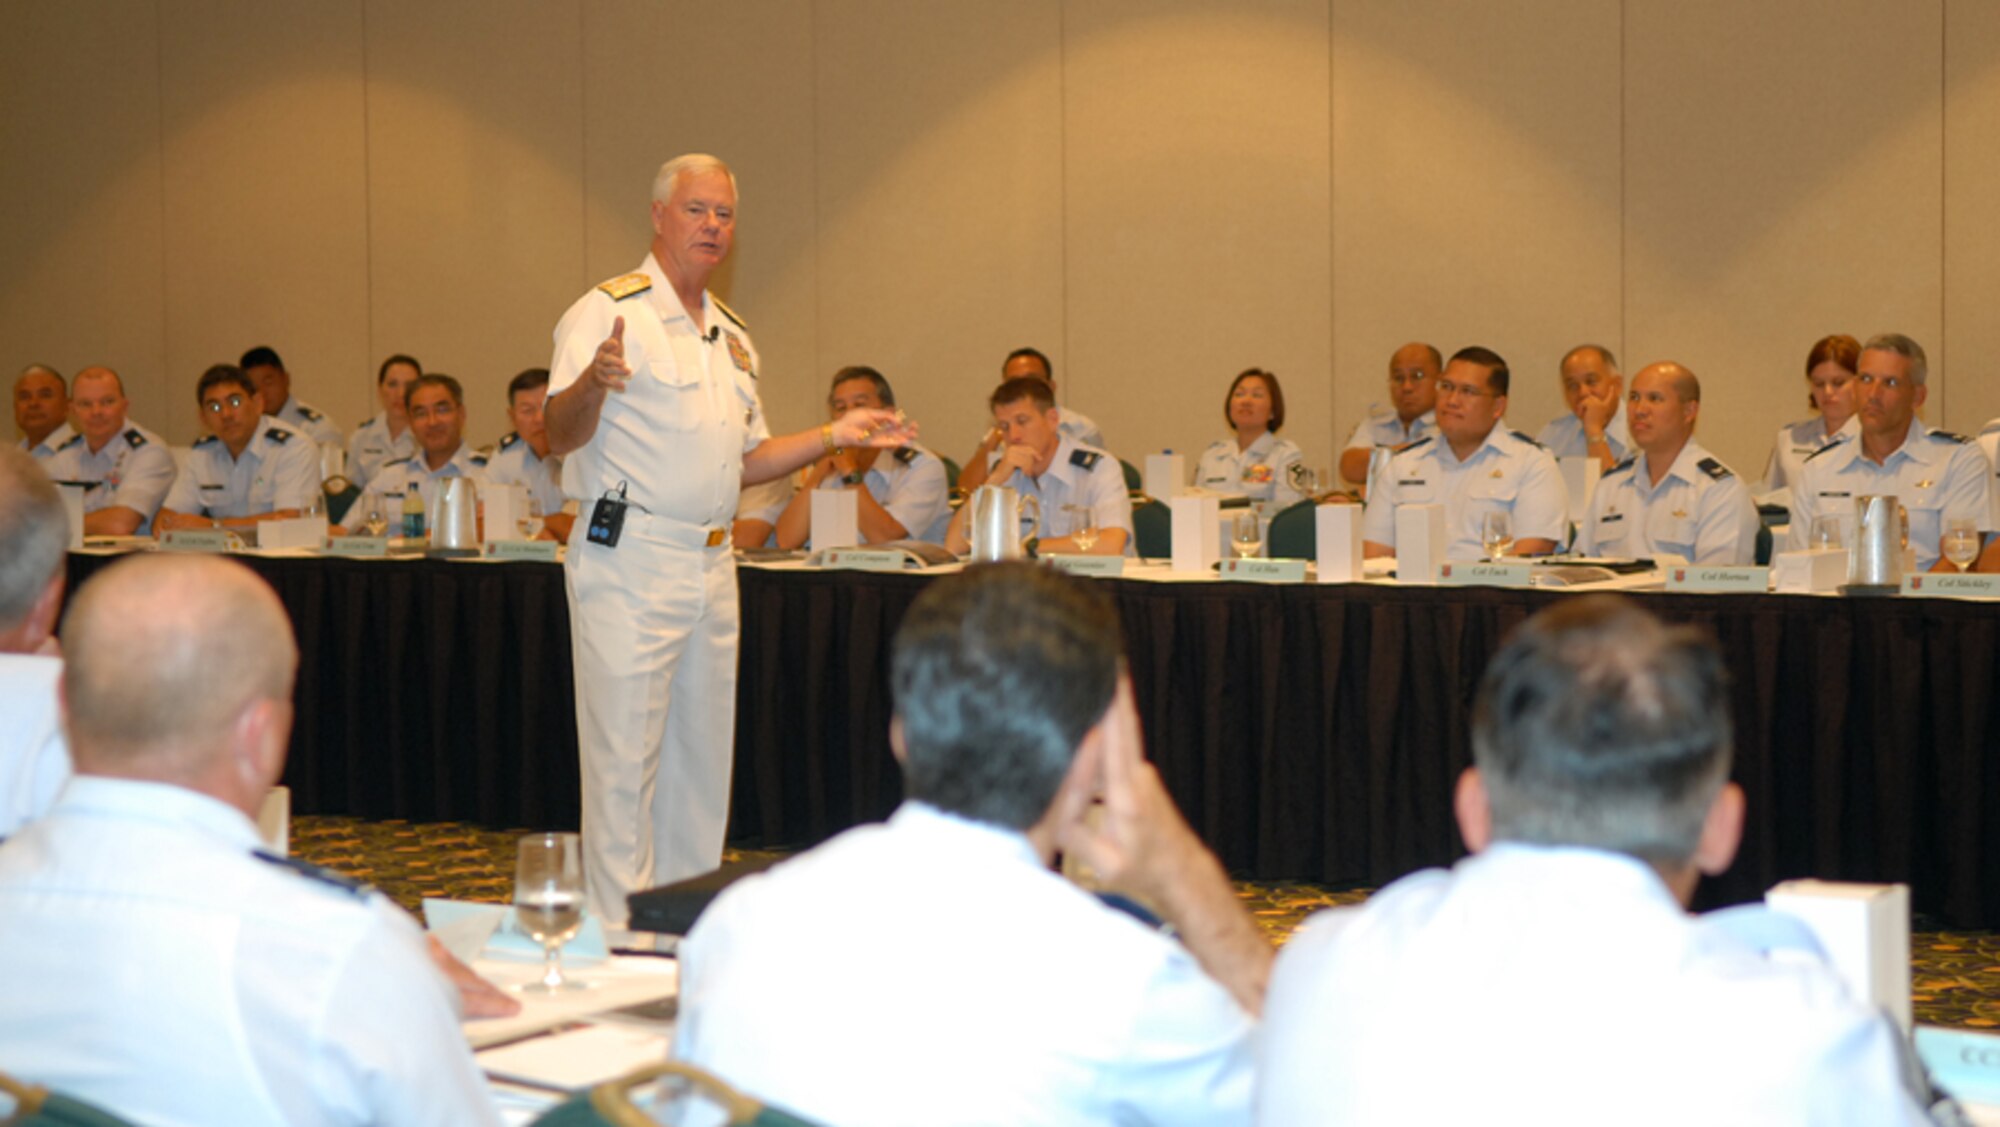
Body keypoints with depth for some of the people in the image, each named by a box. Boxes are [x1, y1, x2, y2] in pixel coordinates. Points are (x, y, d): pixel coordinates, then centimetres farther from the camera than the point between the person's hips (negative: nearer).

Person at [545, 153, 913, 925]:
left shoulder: (731, 337, 17)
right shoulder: (610, 312, -8)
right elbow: (561, 436, -19)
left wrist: (835, 437, 14)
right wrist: (592, 383, -40)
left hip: (711, 566, 8)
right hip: (629, 562, -8)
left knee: (702, 760, 13)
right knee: (624, 761, -6)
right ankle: (620, 939, -1)